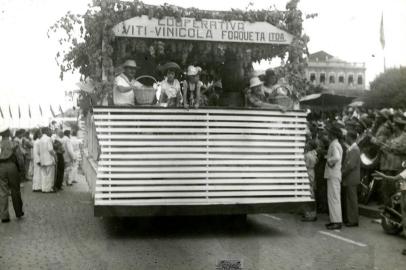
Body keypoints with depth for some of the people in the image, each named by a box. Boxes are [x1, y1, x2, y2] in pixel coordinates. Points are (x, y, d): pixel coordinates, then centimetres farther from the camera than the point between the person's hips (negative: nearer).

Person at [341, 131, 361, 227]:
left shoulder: (354, 149, -17)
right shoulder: (351, 148, 14)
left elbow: (351, 165, -22)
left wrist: (342, 173, -14)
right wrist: (343, 172, 9)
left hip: (351, 179, -10)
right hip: (348, 179, 10)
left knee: (352, 199, -4)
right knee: (347, 199, 14)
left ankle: (353, 220, 2)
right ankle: (348, 218, 22)